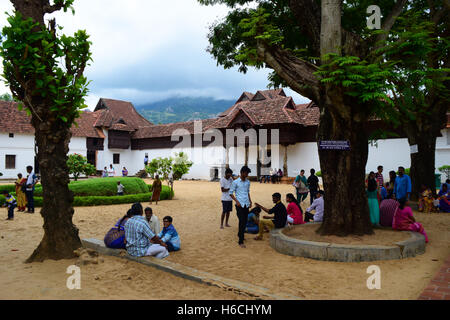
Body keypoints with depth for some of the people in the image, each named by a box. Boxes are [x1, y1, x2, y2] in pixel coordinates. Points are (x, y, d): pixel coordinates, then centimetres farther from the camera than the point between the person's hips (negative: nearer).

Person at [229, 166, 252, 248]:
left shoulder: (248, 182, 11)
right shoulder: (235, 182, -6)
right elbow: (231, 193, -2)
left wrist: (250, 201, 12)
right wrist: (236, 201, -12)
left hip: (246, 204, 6)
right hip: (240, 205, -6)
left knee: (245, 221, 10)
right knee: (242, 222, -10)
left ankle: (240, 234, 32)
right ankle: (241, 241, -6)